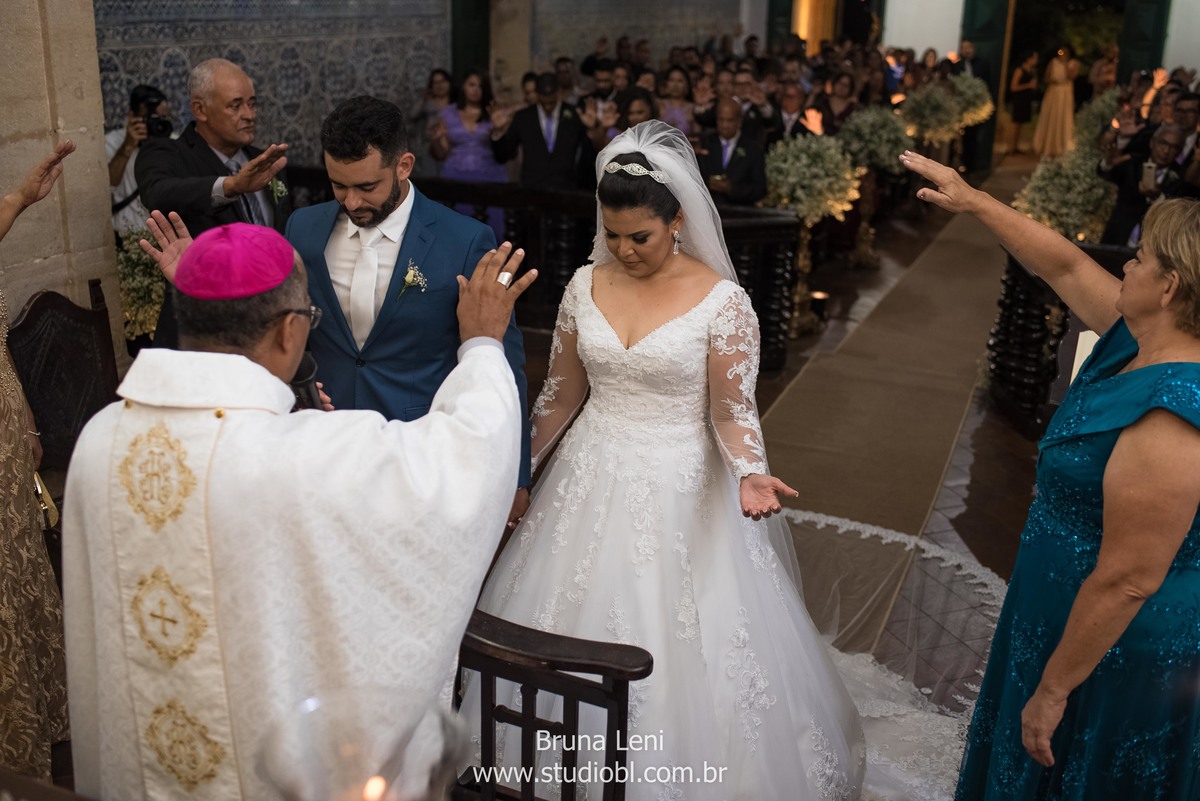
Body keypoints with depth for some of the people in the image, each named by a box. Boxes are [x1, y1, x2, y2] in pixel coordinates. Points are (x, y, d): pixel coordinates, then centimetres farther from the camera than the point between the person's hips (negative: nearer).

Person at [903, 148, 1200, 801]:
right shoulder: (1141, 339, -6)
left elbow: (1128, 581, -29)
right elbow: (1066, 267, 8)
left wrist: (1053, 690, -20)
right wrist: (973, 201, 10)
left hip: (1114, 652, -8)